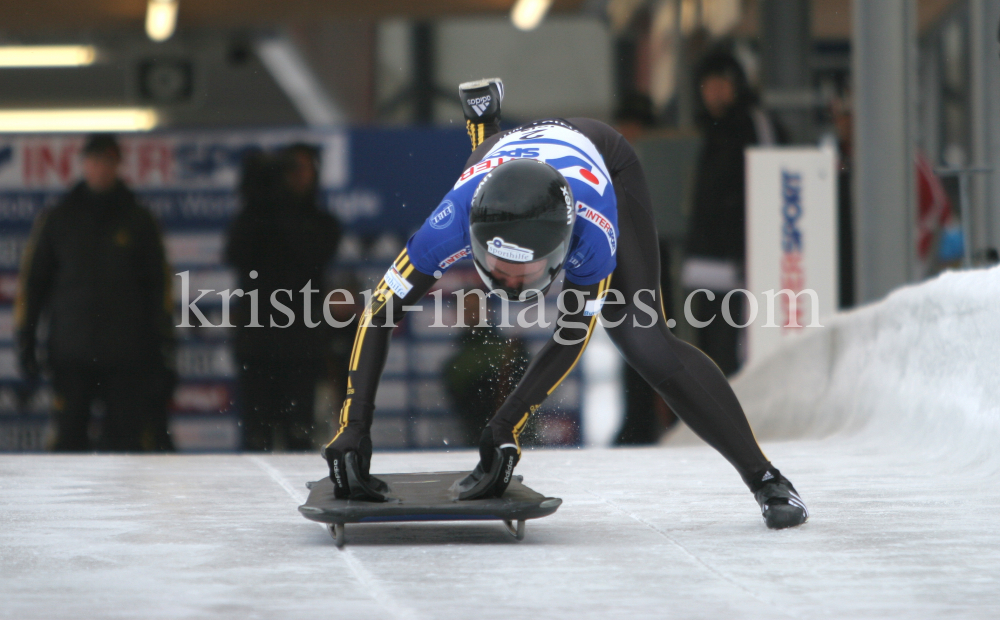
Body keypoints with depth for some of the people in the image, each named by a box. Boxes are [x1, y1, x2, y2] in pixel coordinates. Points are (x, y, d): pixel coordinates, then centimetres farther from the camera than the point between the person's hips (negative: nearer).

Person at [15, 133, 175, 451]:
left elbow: (159, 282, 10)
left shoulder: (138, 220, 9)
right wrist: (25, 340, 5)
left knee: (124, 435, -4)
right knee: (69, 436, -2)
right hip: (70, 351, 0)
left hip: (126, 354, 0)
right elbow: (32, 279, 11)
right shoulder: (57, 219, 9)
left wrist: (163, 343, 4)